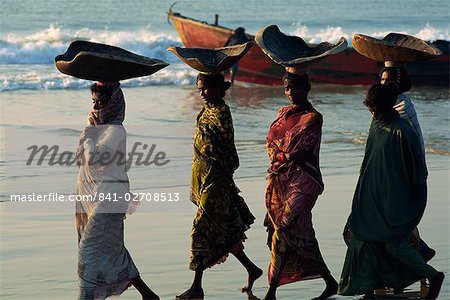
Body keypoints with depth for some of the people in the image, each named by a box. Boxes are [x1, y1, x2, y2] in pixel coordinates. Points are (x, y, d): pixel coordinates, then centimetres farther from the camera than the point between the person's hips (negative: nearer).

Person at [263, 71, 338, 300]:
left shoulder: (312, 118, -6)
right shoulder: (283, 113, 15)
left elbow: (303, 152, -12)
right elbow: (271, 143, 15)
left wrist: (282, 159, -5)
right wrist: (284, 157, 1)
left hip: (300, 180, -7)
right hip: (278, 179, 7)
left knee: (282, 232, -11)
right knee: (300, 235, 6)